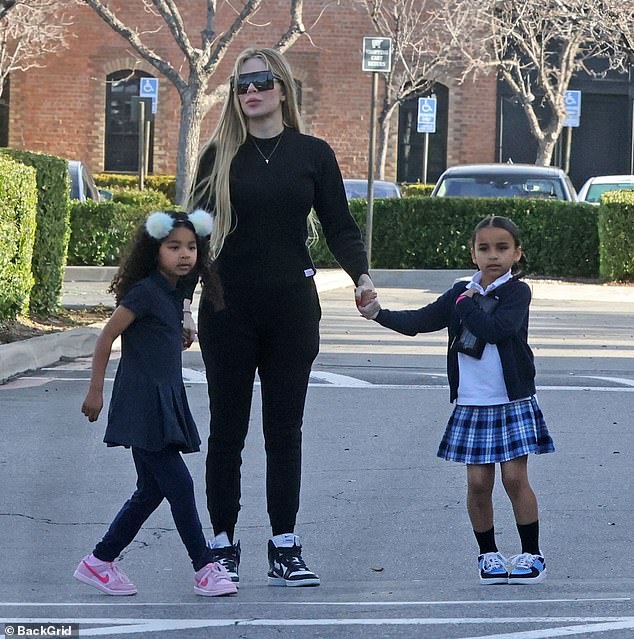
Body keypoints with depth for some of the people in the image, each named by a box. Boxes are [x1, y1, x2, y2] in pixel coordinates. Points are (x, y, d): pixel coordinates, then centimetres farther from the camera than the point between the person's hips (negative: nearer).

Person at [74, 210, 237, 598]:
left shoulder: (175, 295, 12)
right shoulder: (145, 291, -13)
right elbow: (107, 337, -11)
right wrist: (95, 392, -10)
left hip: (167, 403, 9)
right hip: (142, 406, -9)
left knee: (152, 491, 10)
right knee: (179, 484, -10)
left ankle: (99, 562, 18)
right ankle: (205, 569, -7)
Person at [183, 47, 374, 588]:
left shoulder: (312, 154, 3)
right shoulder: (220, 155, 2)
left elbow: (340, 227, 4)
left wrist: (361, 275, -14)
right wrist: (178, 300, -5)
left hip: (292, 308, 0)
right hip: (228, 309, 0)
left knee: (285, 431, 5)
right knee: (227, 431, 5)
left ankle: (285, 548, 10)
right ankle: (223, 545, 13)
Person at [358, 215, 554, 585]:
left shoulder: (517, 292, -5)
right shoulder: (461, 293, 9)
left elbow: (497, 328, -22)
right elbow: (421, 321, 5)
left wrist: (468, 305, -11)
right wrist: (380, 313, -7)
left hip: (513, 402, -4)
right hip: (471, 404, 4)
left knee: (515, 477, -5)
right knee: (478, 482, 2)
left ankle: (532, 554, 6)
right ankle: (489, 554, 15)